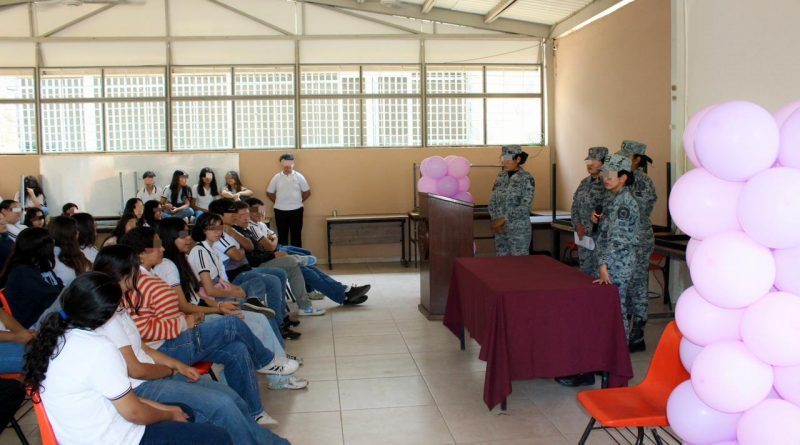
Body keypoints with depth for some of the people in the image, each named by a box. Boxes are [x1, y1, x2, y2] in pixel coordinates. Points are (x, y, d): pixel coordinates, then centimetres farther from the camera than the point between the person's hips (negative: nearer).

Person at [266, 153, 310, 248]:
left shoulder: (299, 177, -2)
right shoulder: (276, 177, 1)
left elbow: (307, 192, 4)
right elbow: (269, 193, 9)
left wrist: (299, 201, 4)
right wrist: (278, 202, 6)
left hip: (296, 210, -1)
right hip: (280, 211, 1)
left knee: (296, 235, 6)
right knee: (282, 235, 8)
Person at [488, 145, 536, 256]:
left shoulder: (527, 178, -7)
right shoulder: (500, 177, 9)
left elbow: (525, 207, -14)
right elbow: (492, 202, 8)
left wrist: (504, 219, -16)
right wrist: (496, 221, -8)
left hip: (519, 229, -5)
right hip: (500, 228, 5)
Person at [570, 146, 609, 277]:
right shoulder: (584, 182, 11)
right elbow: (575, 206, 12)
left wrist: (588, 229, -15)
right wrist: (577, 226, -2)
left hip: (600, 236, -7)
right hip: (582, 235, 7)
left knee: (598, 272, -3)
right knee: (585, 271, 14)